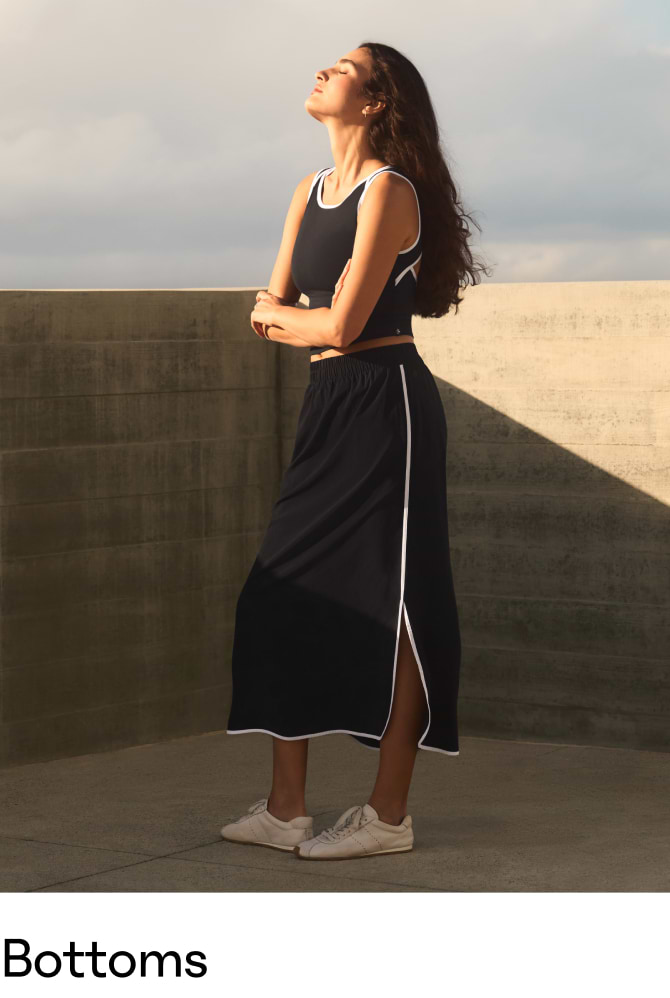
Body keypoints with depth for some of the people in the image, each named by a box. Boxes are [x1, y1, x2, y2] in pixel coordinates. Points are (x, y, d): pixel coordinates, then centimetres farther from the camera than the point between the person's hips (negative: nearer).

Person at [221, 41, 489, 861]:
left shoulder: (389, 191, -11)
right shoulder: (310, 192, 15)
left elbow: (342, 325, -16)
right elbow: (268, 314, 13)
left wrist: (282, 313, 2)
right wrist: (300, 316, -6)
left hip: (386, 407, -9)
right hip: (329, 410, 9)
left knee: (387, 608, -4)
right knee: (285, 599, 5)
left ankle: (389, 816, 2)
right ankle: (285, 809, 11)